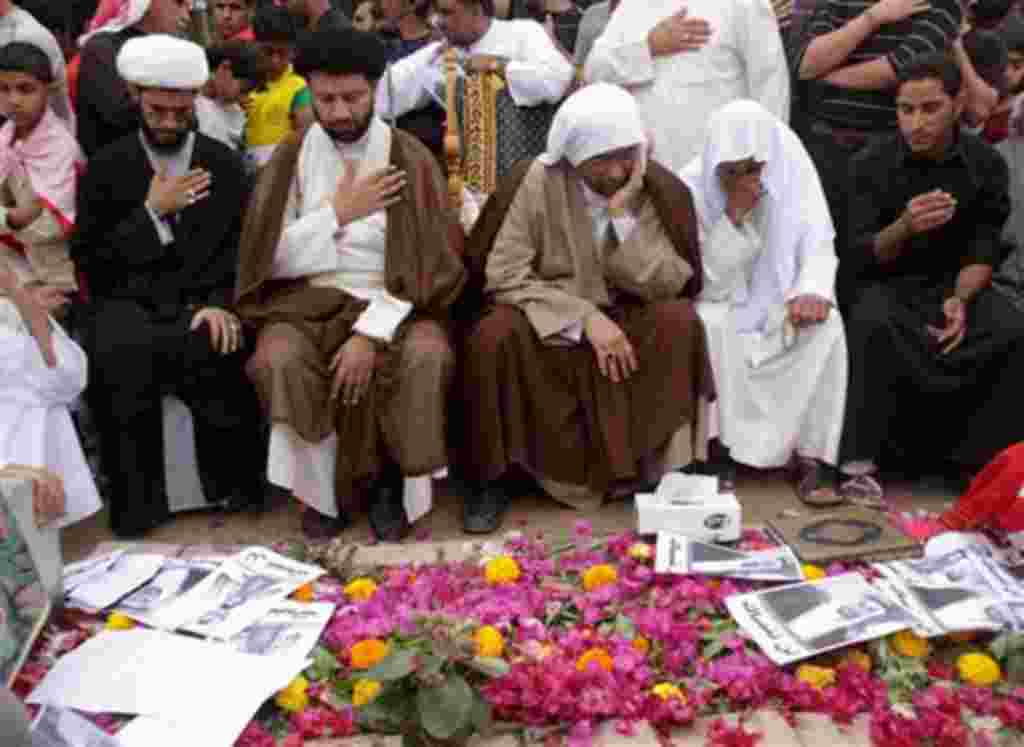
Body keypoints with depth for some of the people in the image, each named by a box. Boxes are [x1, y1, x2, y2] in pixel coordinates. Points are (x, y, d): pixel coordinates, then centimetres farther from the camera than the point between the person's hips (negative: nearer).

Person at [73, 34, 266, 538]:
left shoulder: (225, 165, 12)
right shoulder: (105, 168, 9)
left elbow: (245, 250, 7)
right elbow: (88, 261, 3)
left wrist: (220, 303, -12)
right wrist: (152, 212, -7)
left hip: (202, 302, 0)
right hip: (128, 302, 0)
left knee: (218, 349, -33)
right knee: (121, 356, -34)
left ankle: (233, 483, -8)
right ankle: (137, 500, -15)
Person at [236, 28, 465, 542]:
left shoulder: (410, 158, 0)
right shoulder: (290, 157, 5)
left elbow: (428, 265, -8)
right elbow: (271, 259, 0)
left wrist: (371, 332, -19)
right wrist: (338, 212, -9)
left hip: (391, 301, -1)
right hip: (307, 299, 1)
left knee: (427, 357, -31)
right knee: (276, 360, -30)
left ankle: (388, 482, -7)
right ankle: (323, 486, -7)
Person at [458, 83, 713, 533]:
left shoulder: (662, 190, -8)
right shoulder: (536, 182, -13)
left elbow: (668, 285, -14)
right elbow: (503, 276, -17)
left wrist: (623, 216, -24)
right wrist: (584, 317, -25)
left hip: (626, 320, 2)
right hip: (548, 321, -1)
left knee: (679, 321, -27)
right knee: (494, 336, -31)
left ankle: (656, 465, -11)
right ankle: (494, 477, -11)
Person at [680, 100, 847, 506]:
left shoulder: (794, 173, -10)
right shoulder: (693, 187, -16)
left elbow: (818, 248, -12)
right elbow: (712, 282, -19)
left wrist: (812, 291, -34)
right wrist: (733, 215, -31)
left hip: (780, 302, 2)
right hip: (720, 305, -1)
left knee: (826, 324, -29)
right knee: (707, 326, -35)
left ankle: (812, 456, -24)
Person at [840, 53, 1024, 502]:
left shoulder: (986, 163, -3)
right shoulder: (872, 165, -8)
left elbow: (984, 250, -3)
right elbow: (862, 253, -11)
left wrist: (960, 301, -22)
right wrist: (904, 227, -31)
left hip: (956, 282, 2)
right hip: (890, 282, -2)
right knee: (872, 324, -35)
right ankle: (861, 460, -28)